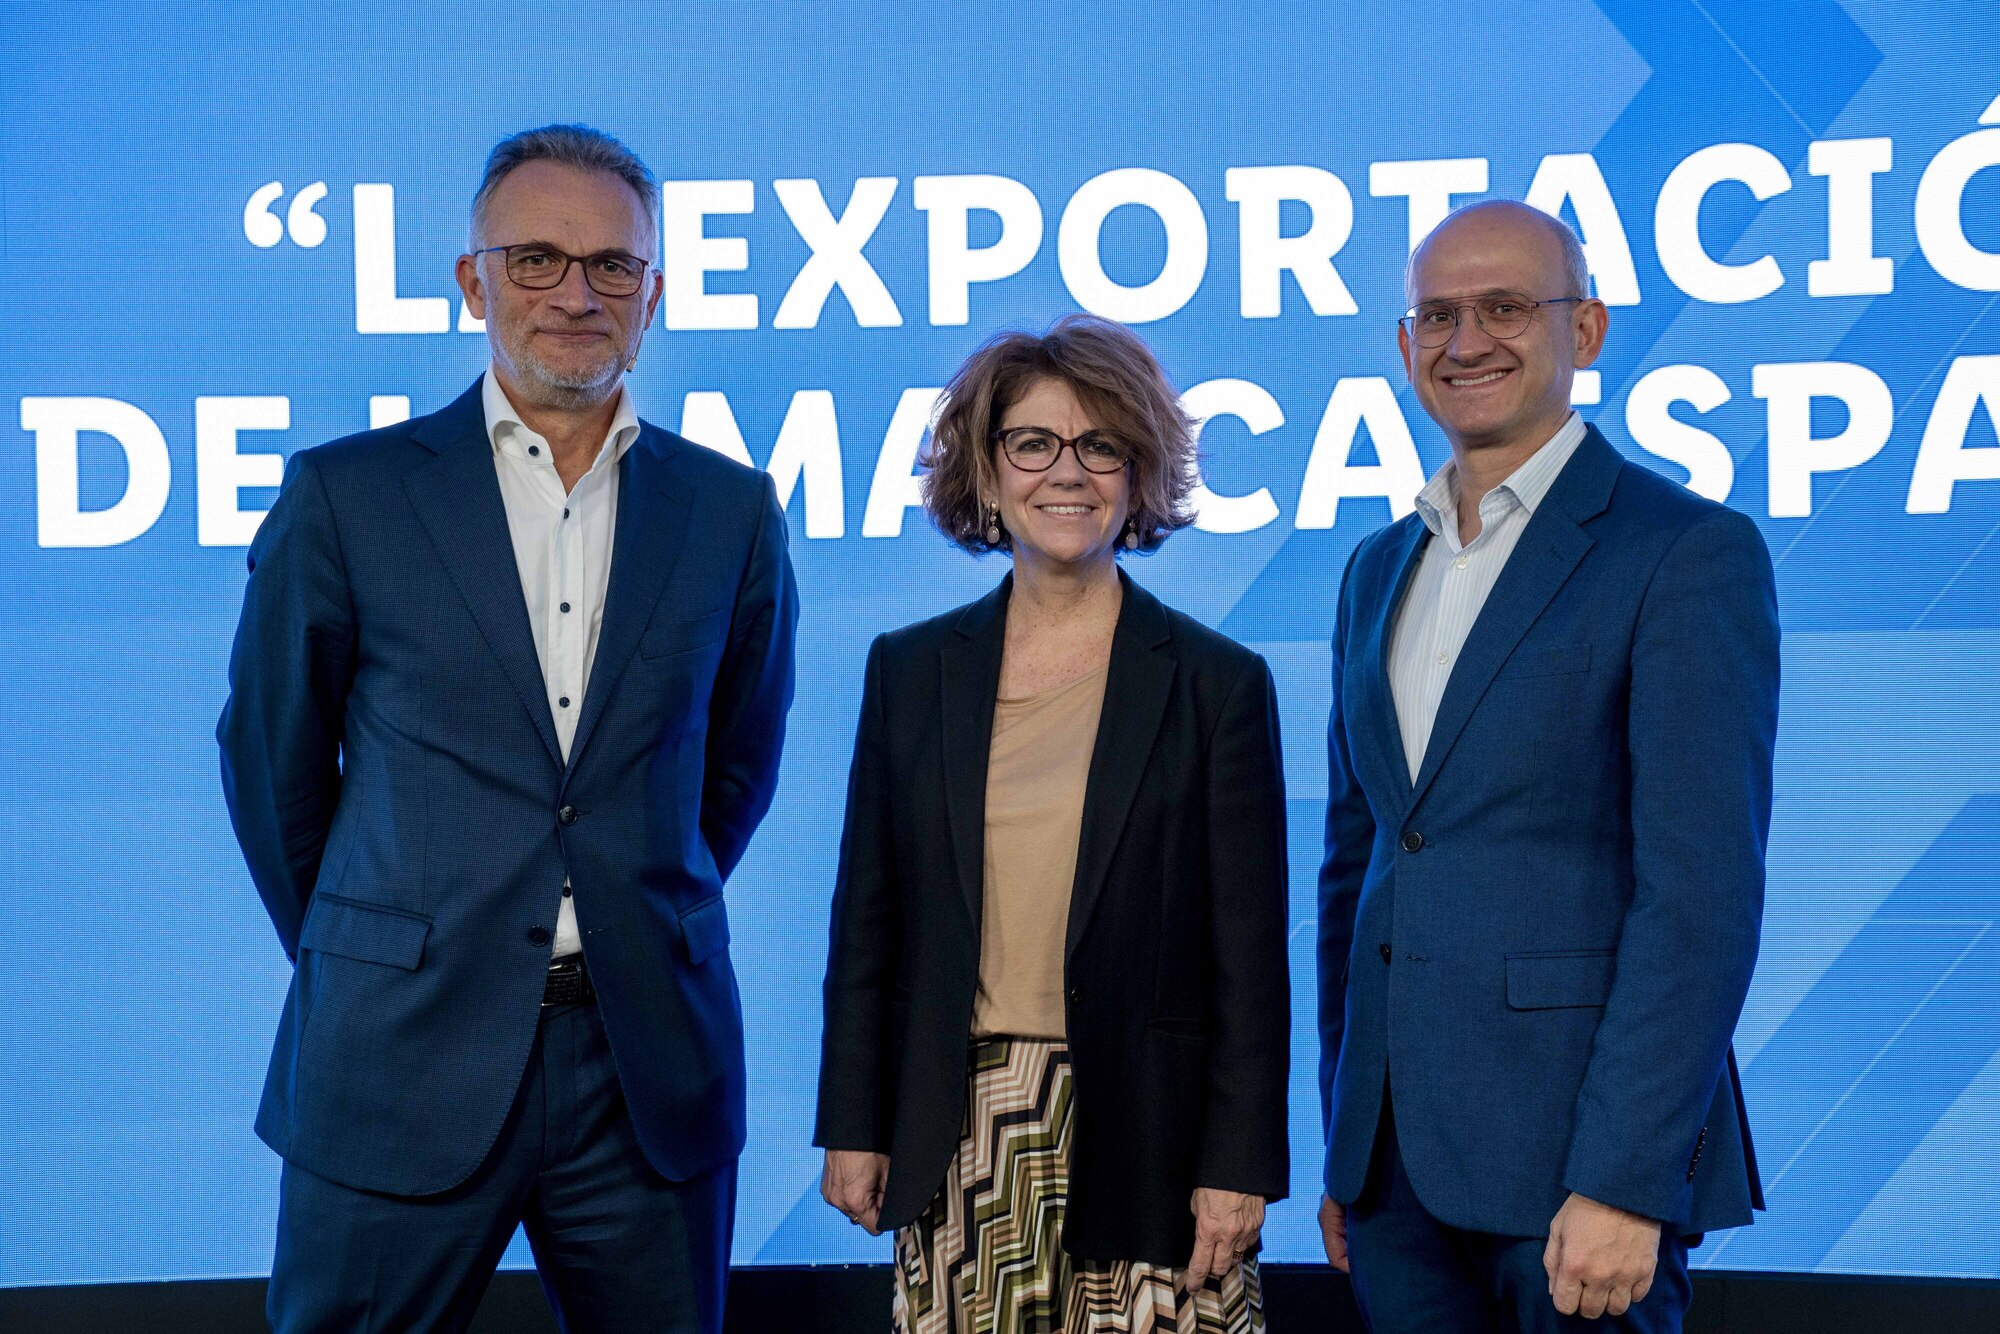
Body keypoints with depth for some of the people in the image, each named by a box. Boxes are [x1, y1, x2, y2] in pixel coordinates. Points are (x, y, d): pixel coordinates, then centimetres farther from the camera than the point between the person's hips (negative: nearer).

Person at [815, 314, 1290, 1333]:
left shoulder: (1219, 683, -1)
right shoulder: (909, 669, 7)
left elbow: (1248, 955, -2)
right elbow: (866, 919, 9)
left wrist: (1238, 1168, -5)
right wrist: (852, 1129, 6)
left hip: (1142, 1136, -2)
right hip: (959, 1140, 2)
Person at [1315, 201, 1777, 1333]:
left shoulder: (1689, 551, -7)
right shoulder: (1379, 571, 14)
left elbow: (1702, 890, -14)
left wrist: (1623, 1181, -19)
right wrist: (1346, 1151, 14)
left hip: (1580, 1154, -6)